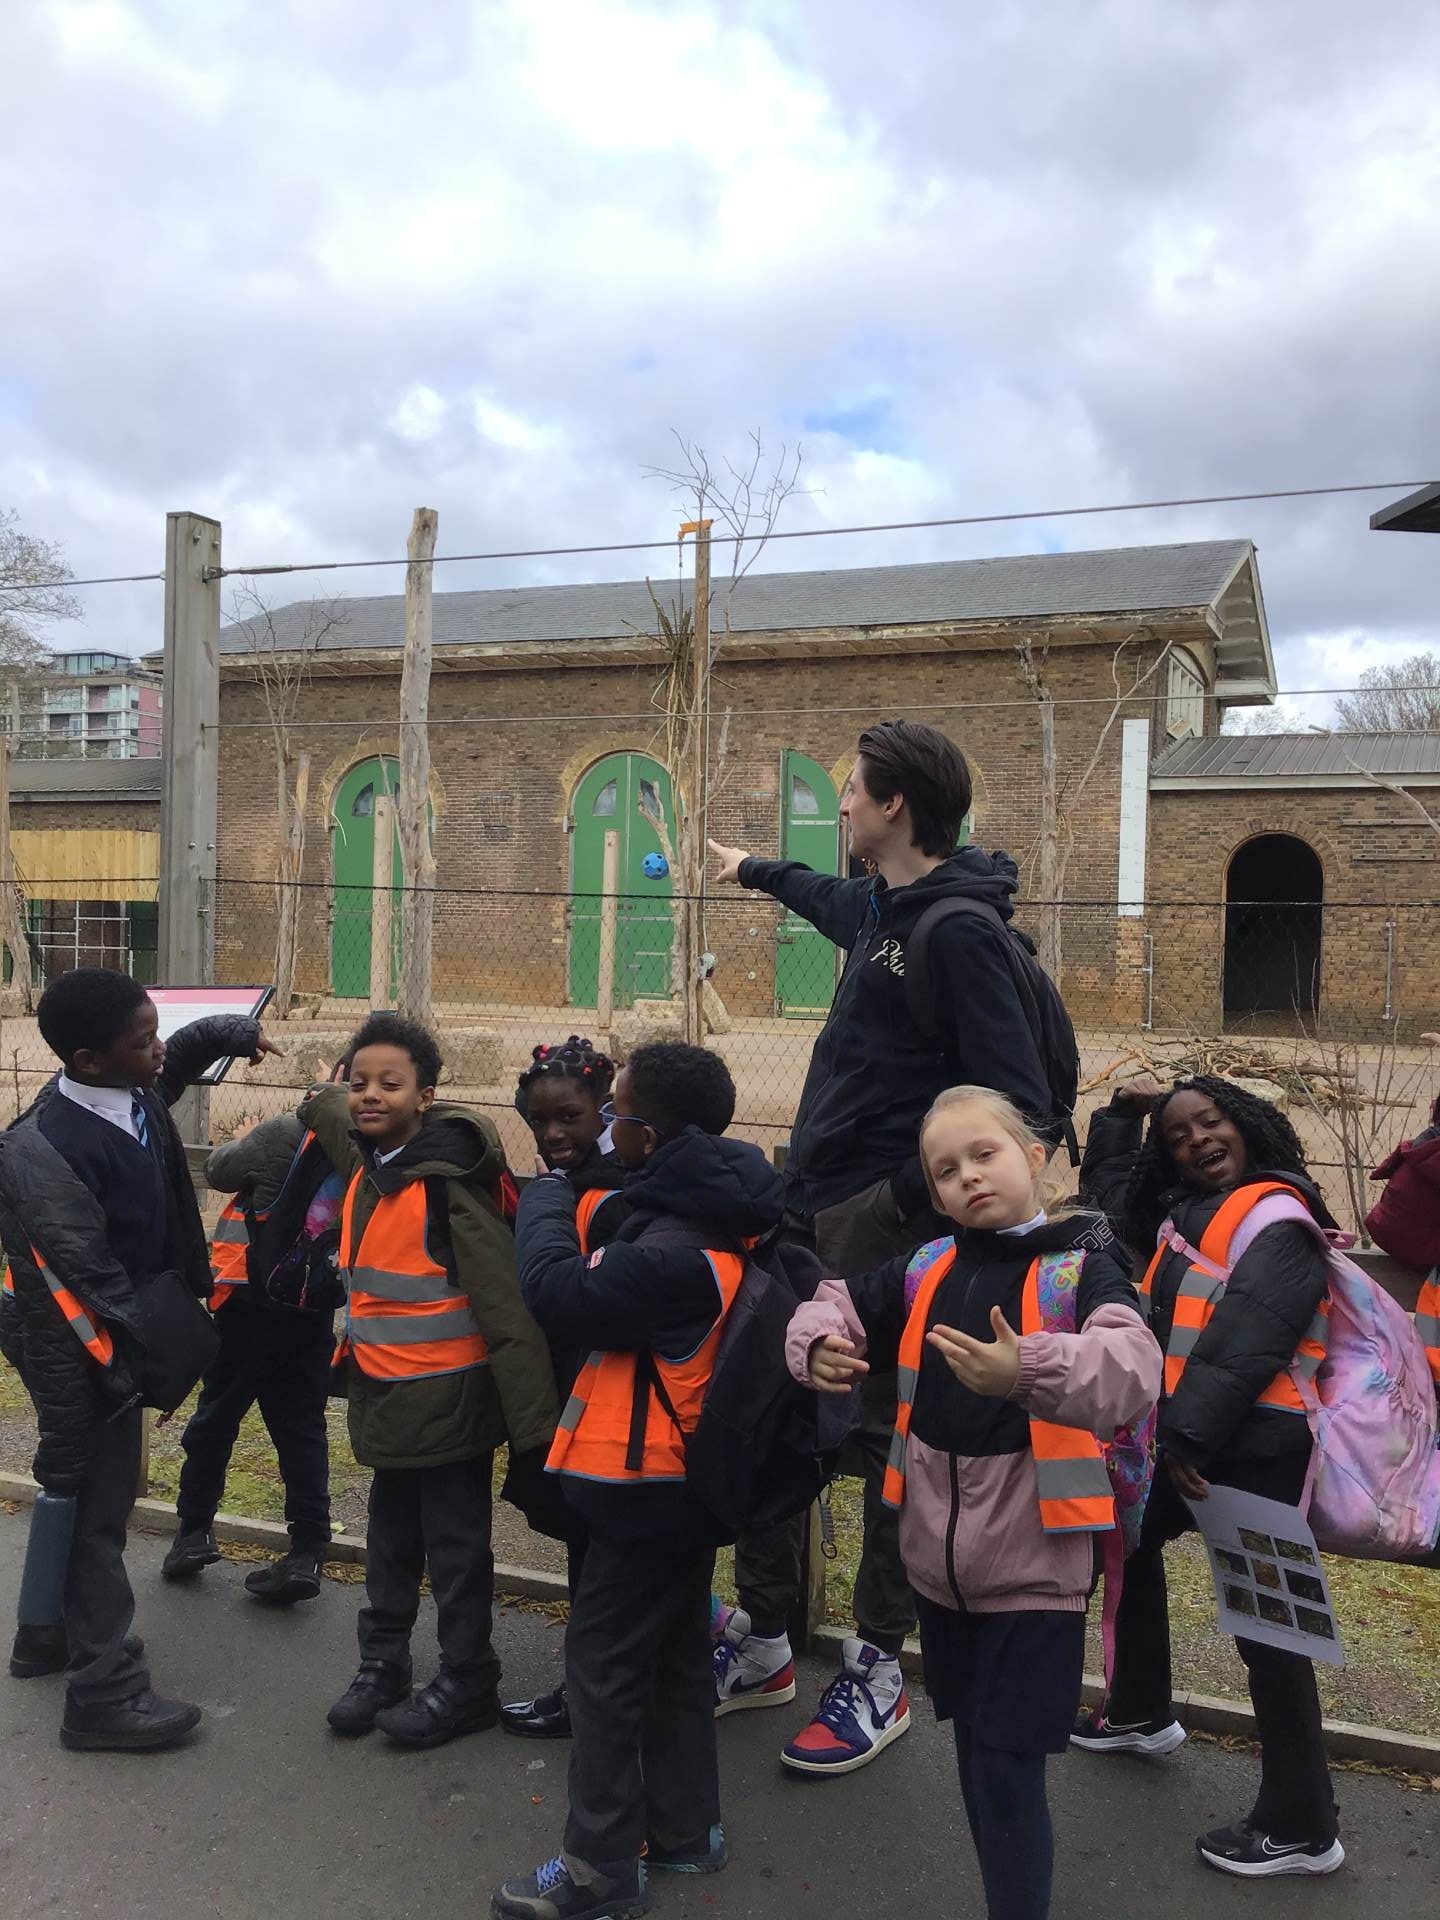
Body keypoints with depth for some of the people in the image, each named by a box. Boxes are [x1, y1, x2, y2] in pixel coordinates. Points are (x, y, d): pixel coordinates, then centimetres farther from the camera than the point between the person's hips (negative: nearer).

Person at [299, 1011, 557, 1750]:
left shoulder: (448, 1182, -23)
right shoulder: (365, 1166, 1)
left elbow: (505, 1305, -24)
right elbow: (325, 1109, 30)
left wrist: (533, 1420, -24)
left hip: (447, 1404, -7)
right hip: (384, 1398, 7)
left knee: (456, 1549, 9)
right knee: (391, 1543, 22)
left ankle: (466, 1686, 25)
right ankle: (381, 1666, 38)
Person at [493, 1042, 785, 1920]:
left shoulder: (676, 1252, -31)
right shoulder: (715, 1215, 0)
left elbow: (561, 1291, -25)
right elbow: (618, 1284, 5)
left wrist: (545, 1199, -9)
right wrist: (570, 1204, -4)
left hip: (645, 1481, -10)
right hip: (690, 1471, 10)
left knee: (606, 1658, 4)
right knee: (676, 1649, 20)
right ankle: (684, 1828, 34)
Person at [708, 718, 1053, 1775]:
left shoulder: (960, 930, -17)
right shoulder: (884, 907, 11)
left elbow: (1018, 1101, -21)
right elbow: (834, 898, 38)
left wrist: (916, 1196, -19)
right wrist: (753, 868, 53)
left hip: (884, 1219, -9)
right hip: (814, 1203, 9)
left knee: (883, 1435, 4)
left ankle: (878, 1672, 22)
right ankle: (763, 1643, 30)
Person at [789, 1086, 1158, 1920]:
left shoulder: (1081, 1266, -14)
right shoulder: (925, 1268, 1)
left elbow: (1135, 1370, -31)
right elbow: (835, 1306, 10)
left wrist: (1027, 1371, -48)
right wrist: (819, 1346, -13)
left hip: (1034, 1565, -5)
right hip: (938, 1557, 6)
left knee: (1010, 1771, 0)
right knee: (975, 1757, 21)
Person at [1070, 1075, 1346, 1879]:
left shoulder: (1276, 1217, -13)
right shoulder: (1188, 1213, 13)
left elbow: (1247, 1340, -23)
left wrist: (1189, 1433, -27)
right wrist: (1124, 1116, 18)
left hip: (1254, 1447, -10)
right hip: (1187, 1437, 10)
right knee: (1129, 1539, 23)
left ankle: (1302, 1826, 7)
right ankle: (1143, 1711, 43)